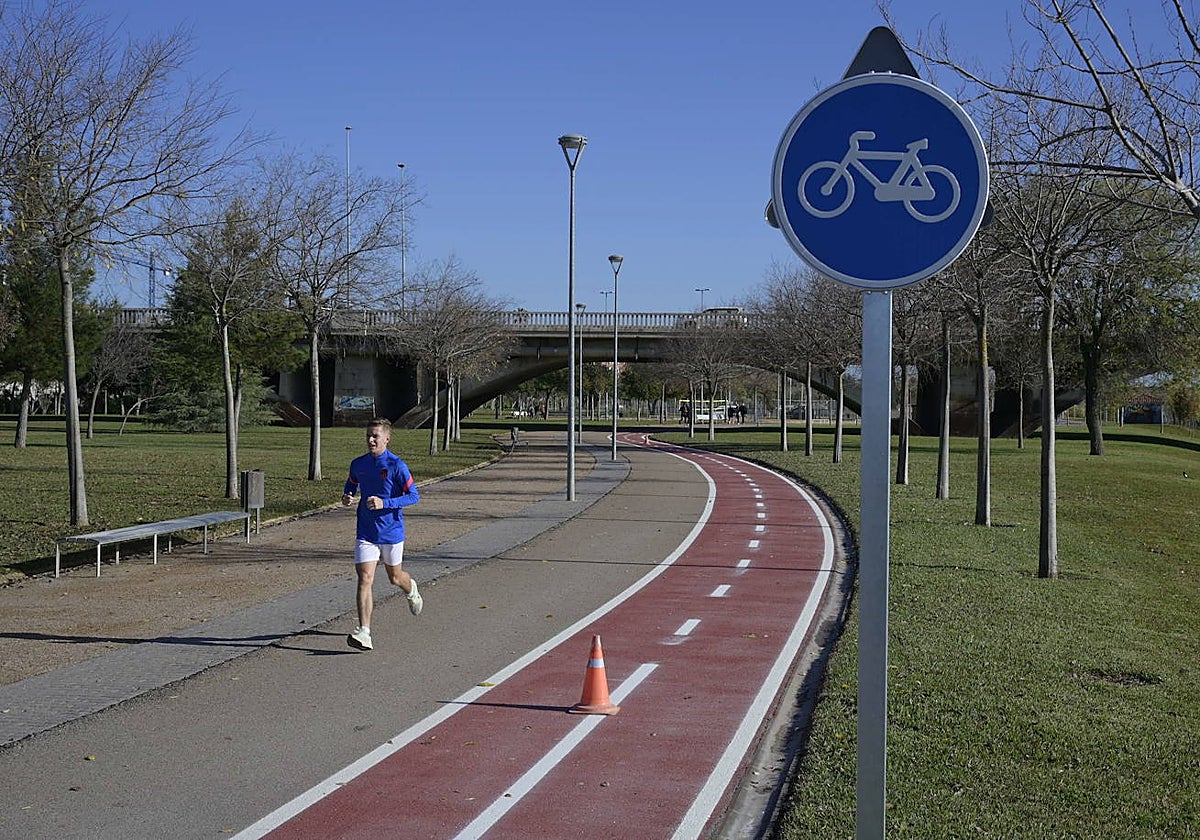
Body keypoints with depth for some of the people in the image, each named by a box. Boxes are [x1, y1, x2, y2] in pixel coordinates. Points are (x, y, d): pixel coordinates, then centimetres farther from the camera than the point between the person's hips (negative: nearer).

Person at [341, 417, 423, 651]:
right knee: (364, 578, -11)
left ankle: (411, 590, 54)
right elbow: (351, 485, 21)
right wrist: (346, 497, -3)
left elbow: (414, 496, -12)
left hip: (391, 531, -2)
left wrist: (385, 503, -24)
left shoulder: (396, 465, -14)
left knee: (395, 577, 16)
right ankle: (364, 633, -15)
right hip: (366, 533, 3)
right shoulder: (358, 464, 2)